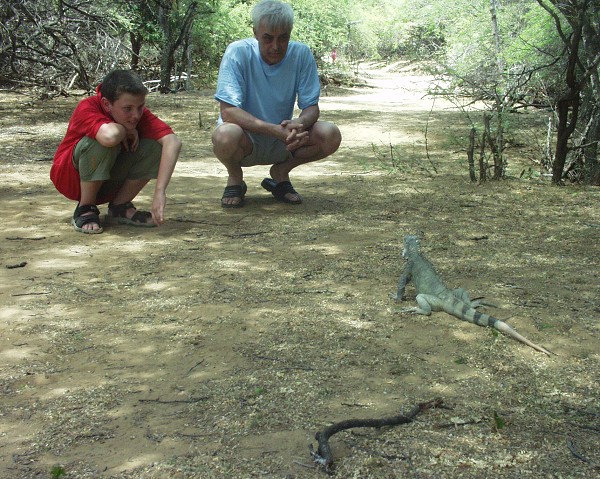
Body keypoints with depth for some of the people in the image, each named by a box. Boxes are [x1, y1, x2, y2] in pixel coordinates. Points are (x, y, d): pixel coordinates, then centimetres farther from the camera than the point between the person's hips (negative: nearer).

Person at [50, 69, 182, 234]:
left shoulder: (138, 113, -15)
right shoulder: (87, 108, -26)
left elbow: (173, 142, -31)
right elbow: (110, 136, -50)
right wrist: (127, 131, -26)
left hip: (109, 182, 4)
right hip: (71, 178, -4)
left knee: (154, 145, -20)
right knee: (104, 142, -35)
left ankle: (120, 208, -4)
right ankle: (85, 209, -15)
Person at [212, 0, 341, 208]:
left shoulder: (301, 54, -10)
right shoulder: (238, 52, -18)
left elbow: (311, 107, -7)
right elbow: (228, 111, -25)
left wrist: (299, 124, -32)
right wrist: (275, 130, -37)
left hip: (283, 141, 3)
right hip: (246, 140, -3)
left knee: (330, 135, -22)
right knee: (225, 135, -38)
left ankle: (280, 172, 5)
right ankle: (235, 178, -1)